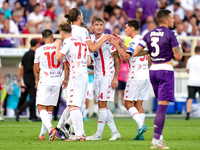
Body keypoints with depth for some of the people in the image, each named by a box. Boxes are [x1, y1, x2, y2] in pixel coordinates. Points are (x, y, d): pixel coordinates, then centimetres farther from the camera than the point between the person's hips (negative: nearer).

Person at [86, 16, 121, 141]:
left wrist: (115, 78, -15)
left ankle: (99, 134, -4)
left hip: (108, 75, -7)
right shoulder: (91, 39, 7)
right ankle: (115, 132, 15)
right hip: (97, 75, 7)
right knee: (101, 105, 7)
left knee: (102, 104, -9)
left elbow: (117, 59, -11)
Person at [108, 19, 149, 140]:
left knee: (129, 104, -2)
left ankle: (141, 125, -19)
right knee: (138, 104, 8)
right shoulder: (142, 40, 16)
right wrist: (120, 43, 27)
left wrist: (116, 45, -11)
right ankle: (140, 134, 2)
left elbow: (125, 57, -18)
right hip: (146, 76, 8)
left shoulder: (134, 41, -11)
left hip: (136, 76, -8)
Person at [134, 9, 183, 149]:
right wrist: (179, 48, 10)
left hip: (153, 70, 7)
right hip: (165, 70, -7)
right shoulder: (170, 34, -9)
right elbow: (178, 56, -10)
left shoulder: (149, 35, 8)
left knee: (161, 104, 19)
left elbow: (136, 53, 4)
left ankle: (159, 136, 15)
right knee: (163, 106, -8)